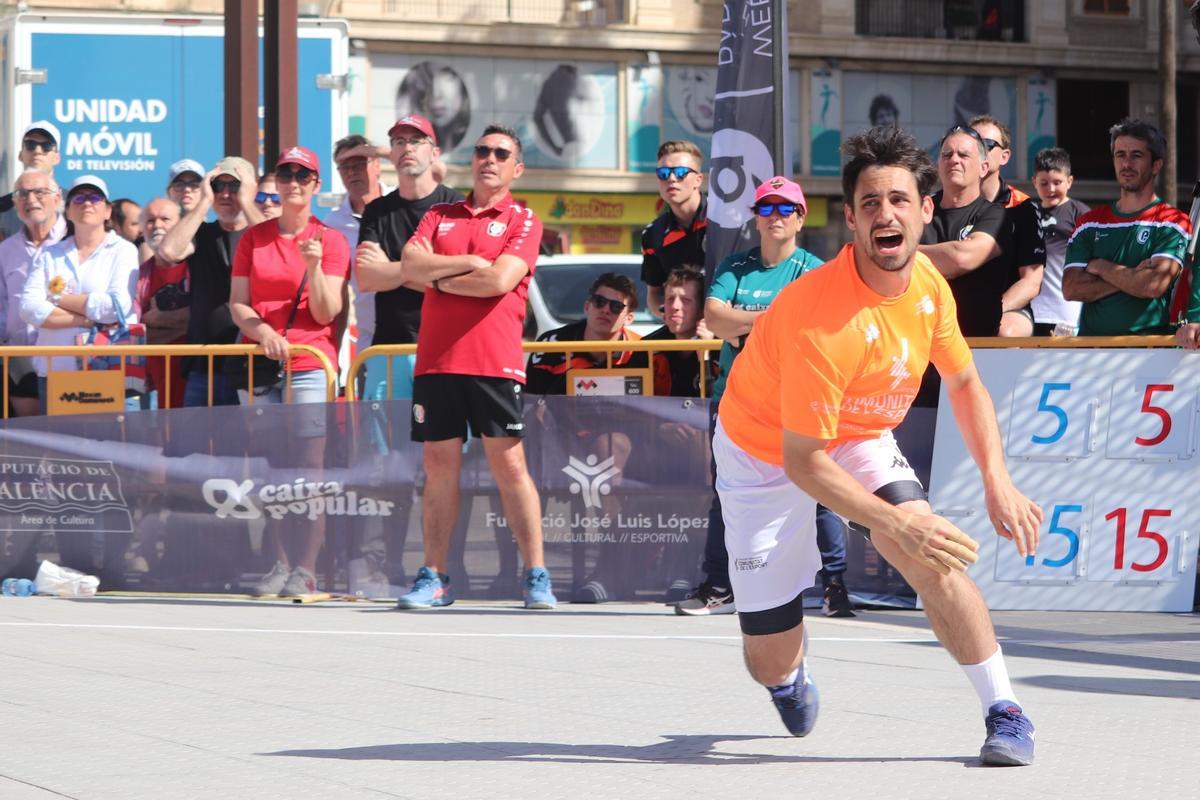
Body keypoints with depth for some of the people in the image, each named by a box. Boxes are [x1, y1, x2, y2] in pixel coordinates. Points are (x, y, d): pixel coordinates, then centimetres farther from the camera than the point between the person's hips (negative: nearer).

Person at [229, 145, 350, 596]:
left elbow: (326, 313, -2)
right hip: (259, 363, 3)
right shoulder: (254, 238, 12)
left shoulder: (330, 240, 4)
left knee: (312, 465, -9)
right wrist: (263, 331, -11)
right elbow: (237, 303, 8)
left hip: (309, 363, -3)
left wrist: (314, 267, -17)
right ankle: (280, 563, 8)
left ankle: (307, 567, -9)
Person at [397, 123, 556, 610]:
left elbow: (501, 280, -10)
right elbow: (410, 264, 2)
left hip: (494, 363, -4)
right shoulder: (440, 216, 17)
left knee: (509, 465, -5)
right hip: (435, 361, 4)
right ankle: (433, 578, 9)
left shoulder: (523, 221, 5)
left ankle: (536, 577, -2)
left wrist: (440, 278, 0)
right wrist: (468, 263, -6)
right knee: (439, 466, 5)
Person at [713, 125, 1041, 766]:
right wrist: (895, 525, -38)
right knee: (768, 661, -1)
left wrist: (997, 480, -7)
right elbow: (803, 462, -30)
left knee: (933, 558, -25)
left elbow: (963, 382, 5)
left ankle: (1005, 714, -12)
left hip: (859, 438, 5)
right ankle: (791, 675, 39)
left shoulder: (929, 285, -14)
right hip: (765, 452, -4)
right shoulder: (821, 320, -36)